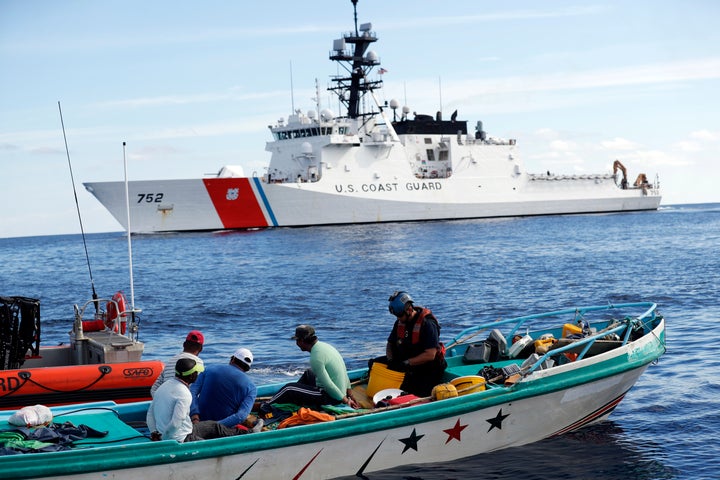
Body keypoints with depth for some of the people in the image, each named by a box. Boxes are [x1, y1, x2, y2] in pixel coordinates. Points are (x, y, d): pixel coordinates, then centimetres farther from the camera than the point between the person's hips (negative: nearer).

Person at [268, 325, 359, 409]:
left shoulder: (316, 357, -24)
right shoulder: (325, 345, 7)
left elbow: (328, 385, -26)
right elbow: (344, 371, 13)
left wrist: (346, 401, -18)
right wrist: (350, 396, 16)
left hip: (331, 398, -10)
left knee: (289, 388, -7)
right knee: (308, 373, 31)